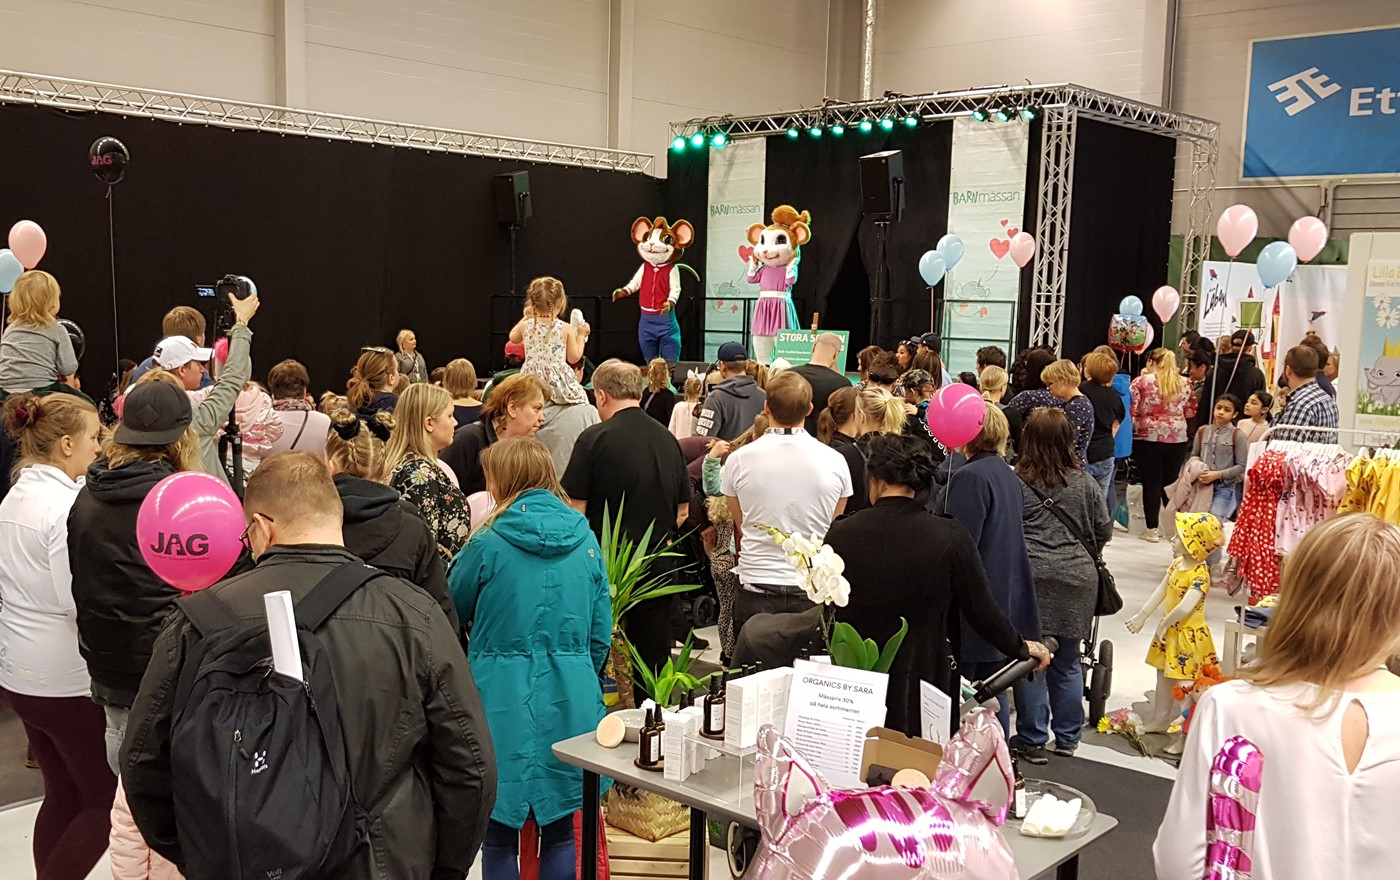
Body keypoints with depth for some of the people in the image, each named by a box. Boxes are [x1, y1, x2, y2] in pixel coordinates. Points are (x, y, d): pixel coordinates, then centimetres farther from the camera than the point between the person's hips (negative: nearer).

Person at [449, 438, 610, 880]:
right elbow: (600, 632, 6)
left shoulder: (488, 544, -9)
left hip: (504, 699, -3)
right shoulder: (585, 541, 1)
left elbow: (453, 610, 7)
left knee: (500, 832, 9)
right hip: (570, 698, 3)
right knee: (560, 831, 14)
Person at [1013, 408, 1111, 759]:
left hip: (1031, 577, -3)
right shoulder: (1085, 483, 3)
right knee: (1067, 661, 14)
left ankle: (1032, 738, 11)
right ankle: (1067, 738, 22)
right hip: (1077, 578, 3)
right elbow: (1104, 531, 9)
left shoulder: (1016, 481, -7)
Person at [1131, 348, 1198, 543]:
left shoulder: (1141, 381, -6)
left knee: (1151, 483, 3)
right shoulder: (1184, 383, 5)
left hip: (1148, 438, -3)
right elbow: (1190, 412, 10)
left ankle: (1152, 529, 6)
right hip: (1177, 439, 3)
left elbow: (1131, 410, -9)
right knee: (1171, 482, 12)